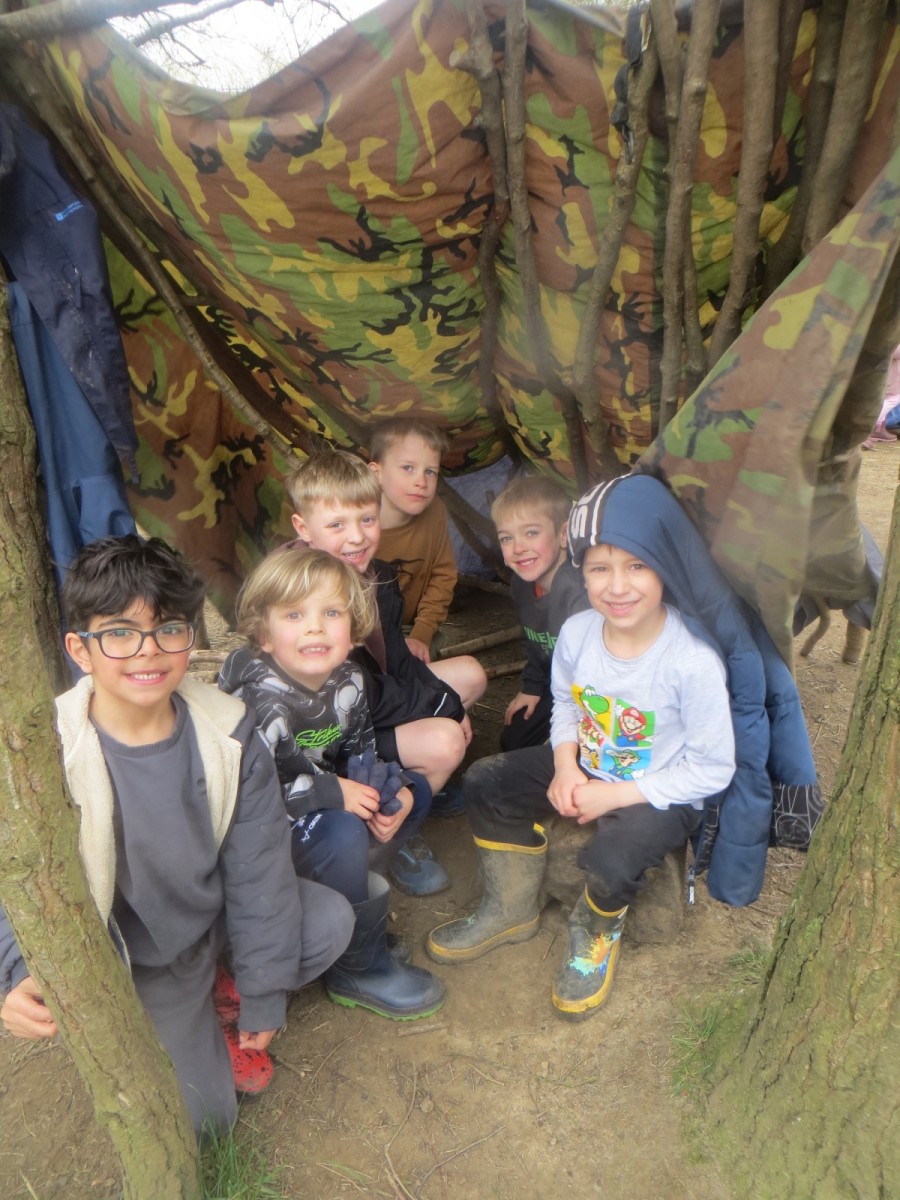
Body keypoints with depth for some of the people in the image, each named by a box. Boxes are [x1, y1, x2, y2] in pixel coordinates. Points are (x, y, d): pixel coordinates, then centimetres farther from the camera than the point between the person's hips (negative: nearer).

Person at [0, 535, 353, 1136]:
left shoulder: (229, 732, -18)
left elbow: (257, 867, -11)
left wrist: (263, 993, -5)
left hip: (214, 911, 3)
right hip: (135, 960, -3)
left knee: (331, 921, -16)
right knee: (203, 1116, -9)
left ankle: (220, 995, 11)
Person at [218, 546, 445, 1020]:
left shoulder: (347, 680, -6)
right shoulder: (258, 700, -28)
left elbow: (361, 752, 6)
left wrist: (397, 793, -13)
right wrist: (333, 793, -27)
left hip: (320, 800, 8)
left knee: (415, 791, 4)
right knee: (345, 837, -32)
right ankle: (360, 971, -8)